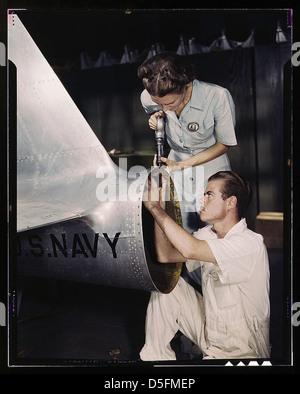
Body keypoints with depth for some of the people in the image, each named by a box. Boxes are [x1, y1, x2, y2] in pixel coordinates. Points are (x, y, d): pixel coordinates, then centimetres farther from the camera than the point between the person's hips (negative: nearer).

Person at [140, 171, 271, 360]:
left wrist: (154, 207, -28)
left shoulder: (251, 243, -25)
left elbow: (190, 249, -37)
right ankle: (156, 355, 8)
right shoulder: (208, 234, 1)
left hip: (241, 350, -7)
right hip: (209, 329, 7)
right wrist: (159, 206, -6)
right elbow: (166, 256, -2)